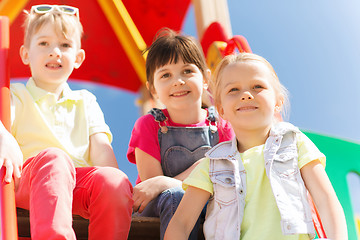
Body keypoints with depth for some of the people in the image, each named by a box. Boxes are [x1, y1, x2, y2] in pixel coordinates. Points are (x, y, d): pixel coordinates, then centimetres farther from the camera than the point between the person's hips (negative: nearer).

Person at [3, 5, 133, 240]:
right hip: (30, 180, -3)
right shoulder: (16, 97, 17)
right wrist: (5, 143, -32)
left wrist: (114, 182, -7)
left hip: (80, 184, 3)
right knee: (52, 158, -38)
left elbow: (101, 148, 13)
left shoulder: (85, 102, 27)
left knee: (116, 180, -31)